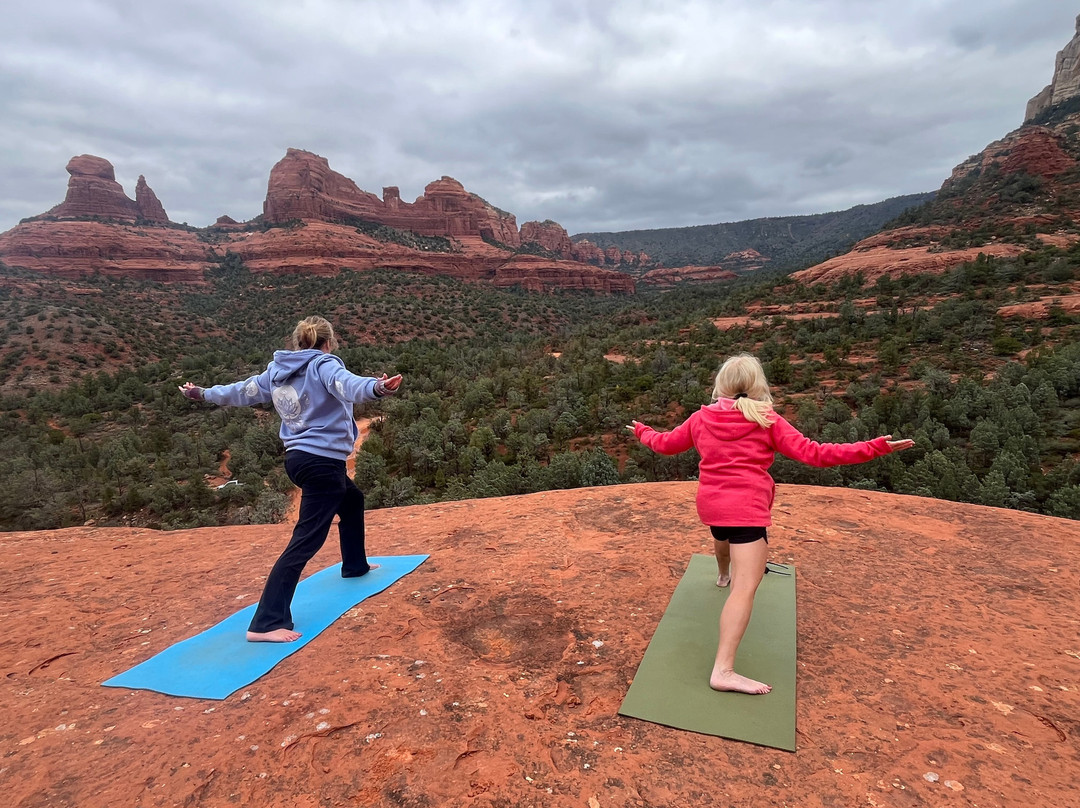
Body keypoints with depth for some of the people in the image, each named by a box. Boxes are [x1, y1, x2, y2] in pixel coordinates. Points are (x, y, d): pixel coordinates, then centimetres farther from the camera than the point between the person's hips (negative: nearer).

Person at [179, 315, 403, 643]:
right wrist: (376, 388, -56)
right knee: (305, 541, -9)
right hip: (322, 461, -10)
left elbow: (243, 391, 25)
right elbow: (346, 384, -35)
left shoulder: (276, 371, 11)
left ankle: (355, 565, 48)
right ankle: (266, 623, -10)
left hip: (300, 458, 10)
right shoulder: (324, 365, -12)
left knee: (352, 500, 31)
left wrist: (204, 394, 43)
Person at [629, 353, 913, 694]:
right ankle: (723, 670, -23)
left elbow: (665, 443, 16)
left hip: (710, 503, 6)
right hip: (746, 507, -6)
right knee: (746, 586, -12)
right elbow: (812, 453, -10)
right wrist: (875, 448, -7)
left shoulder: (701, 417, 5)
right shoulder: (767, 420, -5)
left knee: (723, 536, 39)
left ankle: (723, 575, 72)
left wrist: (642, 432, 37)